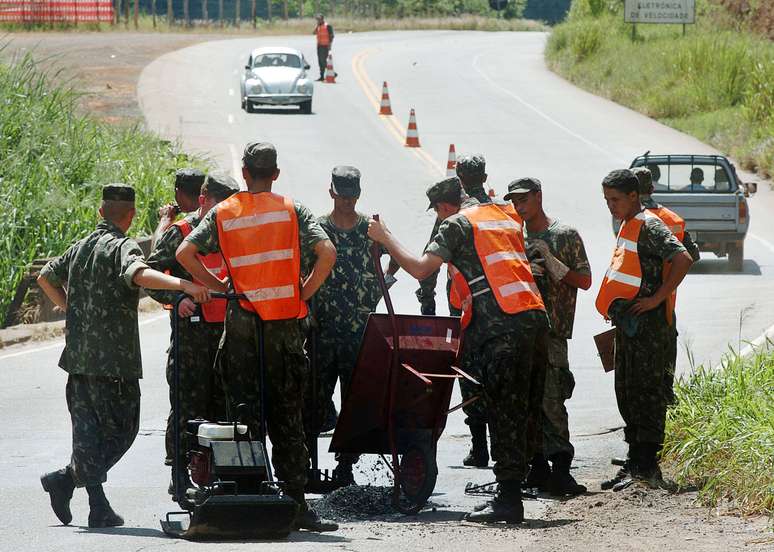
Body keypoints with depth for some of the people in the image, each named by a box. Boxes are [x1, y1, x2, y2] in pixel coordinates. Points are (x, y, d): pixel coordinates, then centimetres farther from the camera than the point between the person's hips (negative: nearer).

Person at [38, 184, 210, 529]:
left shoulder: (80, 247, 15)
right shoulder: (122, 247, -10)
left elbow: (46, 277, 27)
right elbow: (138, 273, -31)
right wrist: (182, 284, -43)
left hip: (79, 356, 7)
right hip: (114, 358, -7)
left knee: (89, 429, 8)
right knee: (121, 429, 3)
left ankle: (99, 507, 2)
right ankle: (68, 478, -8)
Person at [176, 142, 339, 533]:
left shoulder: (222, 214, 4)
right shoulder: (292, 210, 0)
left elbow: (185, 254, -5)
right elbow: (327, 253, -11)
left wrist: (220, 287, 5)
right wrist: (303, 294, 1)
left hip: (241, 323, 1)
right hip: (285, 325, -1)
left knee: (243, 415, 5)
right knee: (287, 419, 3)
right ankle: (295, 504, 1)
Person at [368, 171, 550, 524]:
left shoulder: (458, 224, 2)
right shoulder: (509, 219, 25)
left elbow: (420, 268, -5)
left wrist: (384, 238, 6)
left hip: (503, 324, -7)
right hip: (535, 317, 7)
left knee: (505, 412, -8)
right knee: (526, 410, 10)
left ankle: (508, 499, -10)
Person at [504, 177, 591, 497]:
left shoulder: (565, 236, 1)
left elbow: (584, 281, -2)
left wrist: (551, 262, -11)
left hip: (551, 329, -6)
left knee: (549, 401, -14)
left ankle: (560, 469, -17)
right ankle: (539, 468, 9)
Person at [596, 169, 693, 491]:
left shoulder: (649, 227, -13)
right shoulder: (628, 227, 17)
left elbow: (683, 259, -25)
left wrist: (657, 299, -22)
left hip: (647, 325, -10)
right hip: (628, 325, 10)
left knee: (646, 394, -9)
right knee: (628, 394, 12)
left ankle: (645, 467, -10)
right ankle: (636, 463, 17)